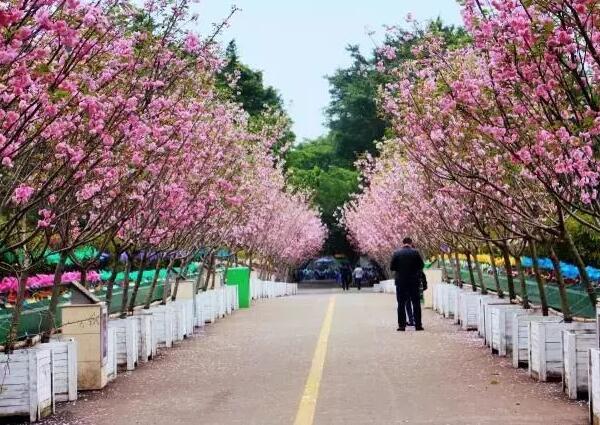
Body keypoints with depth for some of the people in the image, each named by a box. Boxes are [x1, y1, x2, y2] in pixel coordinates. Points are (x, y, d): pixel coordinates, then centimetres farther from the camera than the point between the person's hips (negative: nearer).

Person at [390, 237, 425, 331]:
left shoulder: (397, 253, -3)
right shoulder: (415, 252, -5)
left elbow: (392, 268, -1)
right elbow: (422, 265, -2)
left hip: (400, 282, 0)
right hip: (414, 281, 0)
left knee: (401, 304, 5)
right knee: (416, 303, 6)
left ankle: (402, 325, 0)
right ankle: (418, 324, 3)